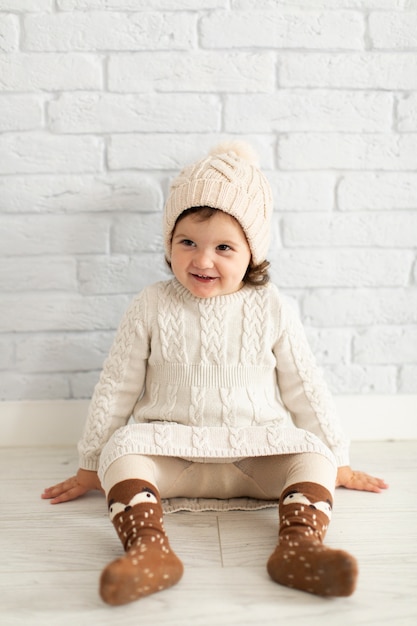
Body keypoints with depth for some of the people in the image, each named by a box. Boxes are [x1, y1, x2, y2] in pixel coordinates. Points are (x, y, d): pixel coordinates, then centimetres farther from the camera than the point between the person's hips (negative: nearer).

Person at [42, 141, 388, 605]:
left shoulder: (270, 308, 1)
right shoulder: (152, 307, 0)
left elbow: (304, 387, 10)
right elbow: (116, 387, 6)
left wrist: (336, 462, 15)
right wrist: (90, 468, 11)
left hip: (259, 452, 1)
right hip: (170, 449, 0)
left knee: (312, 453, -25)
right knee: (123, 448, -28)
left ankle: (298, 547, -42)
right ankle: (149, 548, -45)